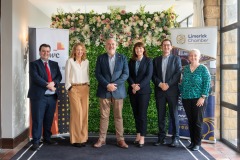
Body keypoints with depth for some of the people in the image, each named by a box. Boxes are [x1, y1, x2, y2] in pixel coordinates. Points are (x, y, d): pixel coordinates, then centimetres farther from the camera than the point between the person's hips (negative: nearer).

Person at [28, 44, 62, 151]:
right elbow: (35, 77, -11)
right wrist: (48, 85, -16)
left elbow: (59, 76, 7)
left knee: (49, 119, 11)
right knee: (37, 119, -3)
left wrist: (53, 83, -13)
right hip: (39, 96, -4)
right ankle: (36, 141, 5)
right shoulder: (34, 64, 3)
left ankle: (47, 138, 25)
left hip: (52, 96, 5)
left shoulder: (54, 64, 16)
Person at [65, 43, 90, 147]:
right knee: (77, 113, -8)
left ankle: (83, 138, 12)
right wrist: (69, 88, -6)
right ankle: (76, 139, 2)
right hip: (74, 89, -4)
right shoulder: (70, 61, 0)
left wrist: (88, 85, 7)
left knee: (84, 113, 3)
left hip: (85, 88, 4)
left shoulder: (86, 62, 11)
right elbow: (67, 76, 0)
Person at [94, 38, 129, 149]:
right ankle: (102, 139, 13)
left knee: (118, 116, 6)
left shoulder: (122, 58, 6)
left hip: (118, 91, 0)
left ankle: (120, 139, 14)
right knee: (104, 116, 5)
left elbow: (125, 74, -1)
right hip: (104, 91, 0)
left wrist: (115, 84, -13)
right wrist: (107, 85, -15)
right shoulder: (100, 58, 6)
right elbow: (97, 74, -2)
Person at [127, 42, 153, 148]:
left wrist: (139, 86, -16)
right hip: (132, 90, 4)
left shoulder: (148, 61, 2)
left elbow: (148, 76, -7)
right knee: (136, 114, 7)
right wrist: (133, 85, -13)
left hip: (144, 91, -3)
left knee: (142, 114, -4)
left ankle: (142, 137, 0)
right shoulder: (131, 61, 11)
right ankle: (138, 134, 16)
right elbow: (128, 75, 5)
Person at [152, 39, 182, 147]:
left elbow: (178, 74, -3)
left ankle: (175, 138, 5)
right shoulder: (156, 60, 14)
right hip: (159, 90, 3)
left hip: (172, 90, -2)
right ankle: (161, 138, 10)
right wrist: (160, 84, -10)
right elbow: (153, 75, 7)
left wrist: (168, 84, -13)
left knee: (174, 114, -1)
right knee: (160, 115, 4)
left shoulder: (176, 59, 7)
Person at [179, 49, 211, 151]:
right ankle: (192, 141, 21)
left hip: (198, 99, -4)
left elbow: (207, 83, -8)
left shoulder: (203, 68, -3)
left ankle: (197, 143, 12)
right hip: (186, 99, 4)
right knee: (190, 121, 10)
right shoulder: (185, 69, 10)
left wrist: (203, 97, -14)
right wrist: (182, 93, 7)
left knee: (198, 121, 1)